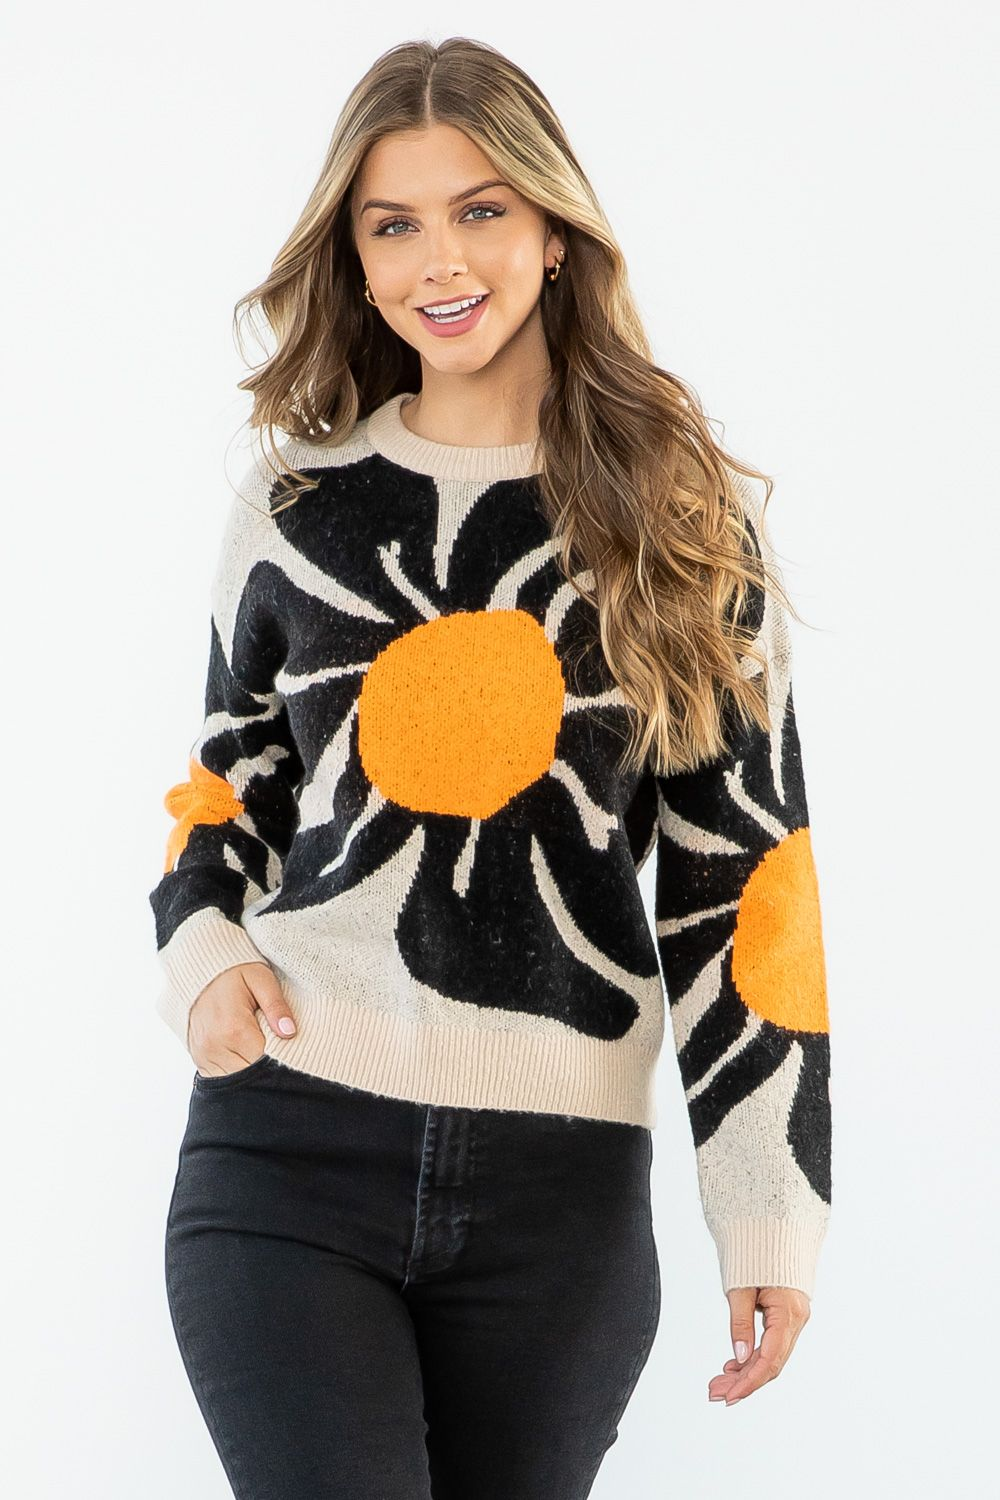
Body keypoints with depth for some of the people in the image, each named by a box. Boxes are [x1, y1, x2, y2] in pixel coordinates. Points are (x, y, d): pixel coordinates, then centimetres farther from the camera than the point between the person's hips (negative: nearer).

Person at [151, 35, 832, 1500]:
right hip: (287, 1156, 0)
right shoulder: (292, 508, 9)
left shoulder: (689, 520, 4)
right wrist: (206, 954, -1)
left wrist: (771, 1211, 0)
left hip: (562, 1194, 0)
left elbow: (744, 873, 3)